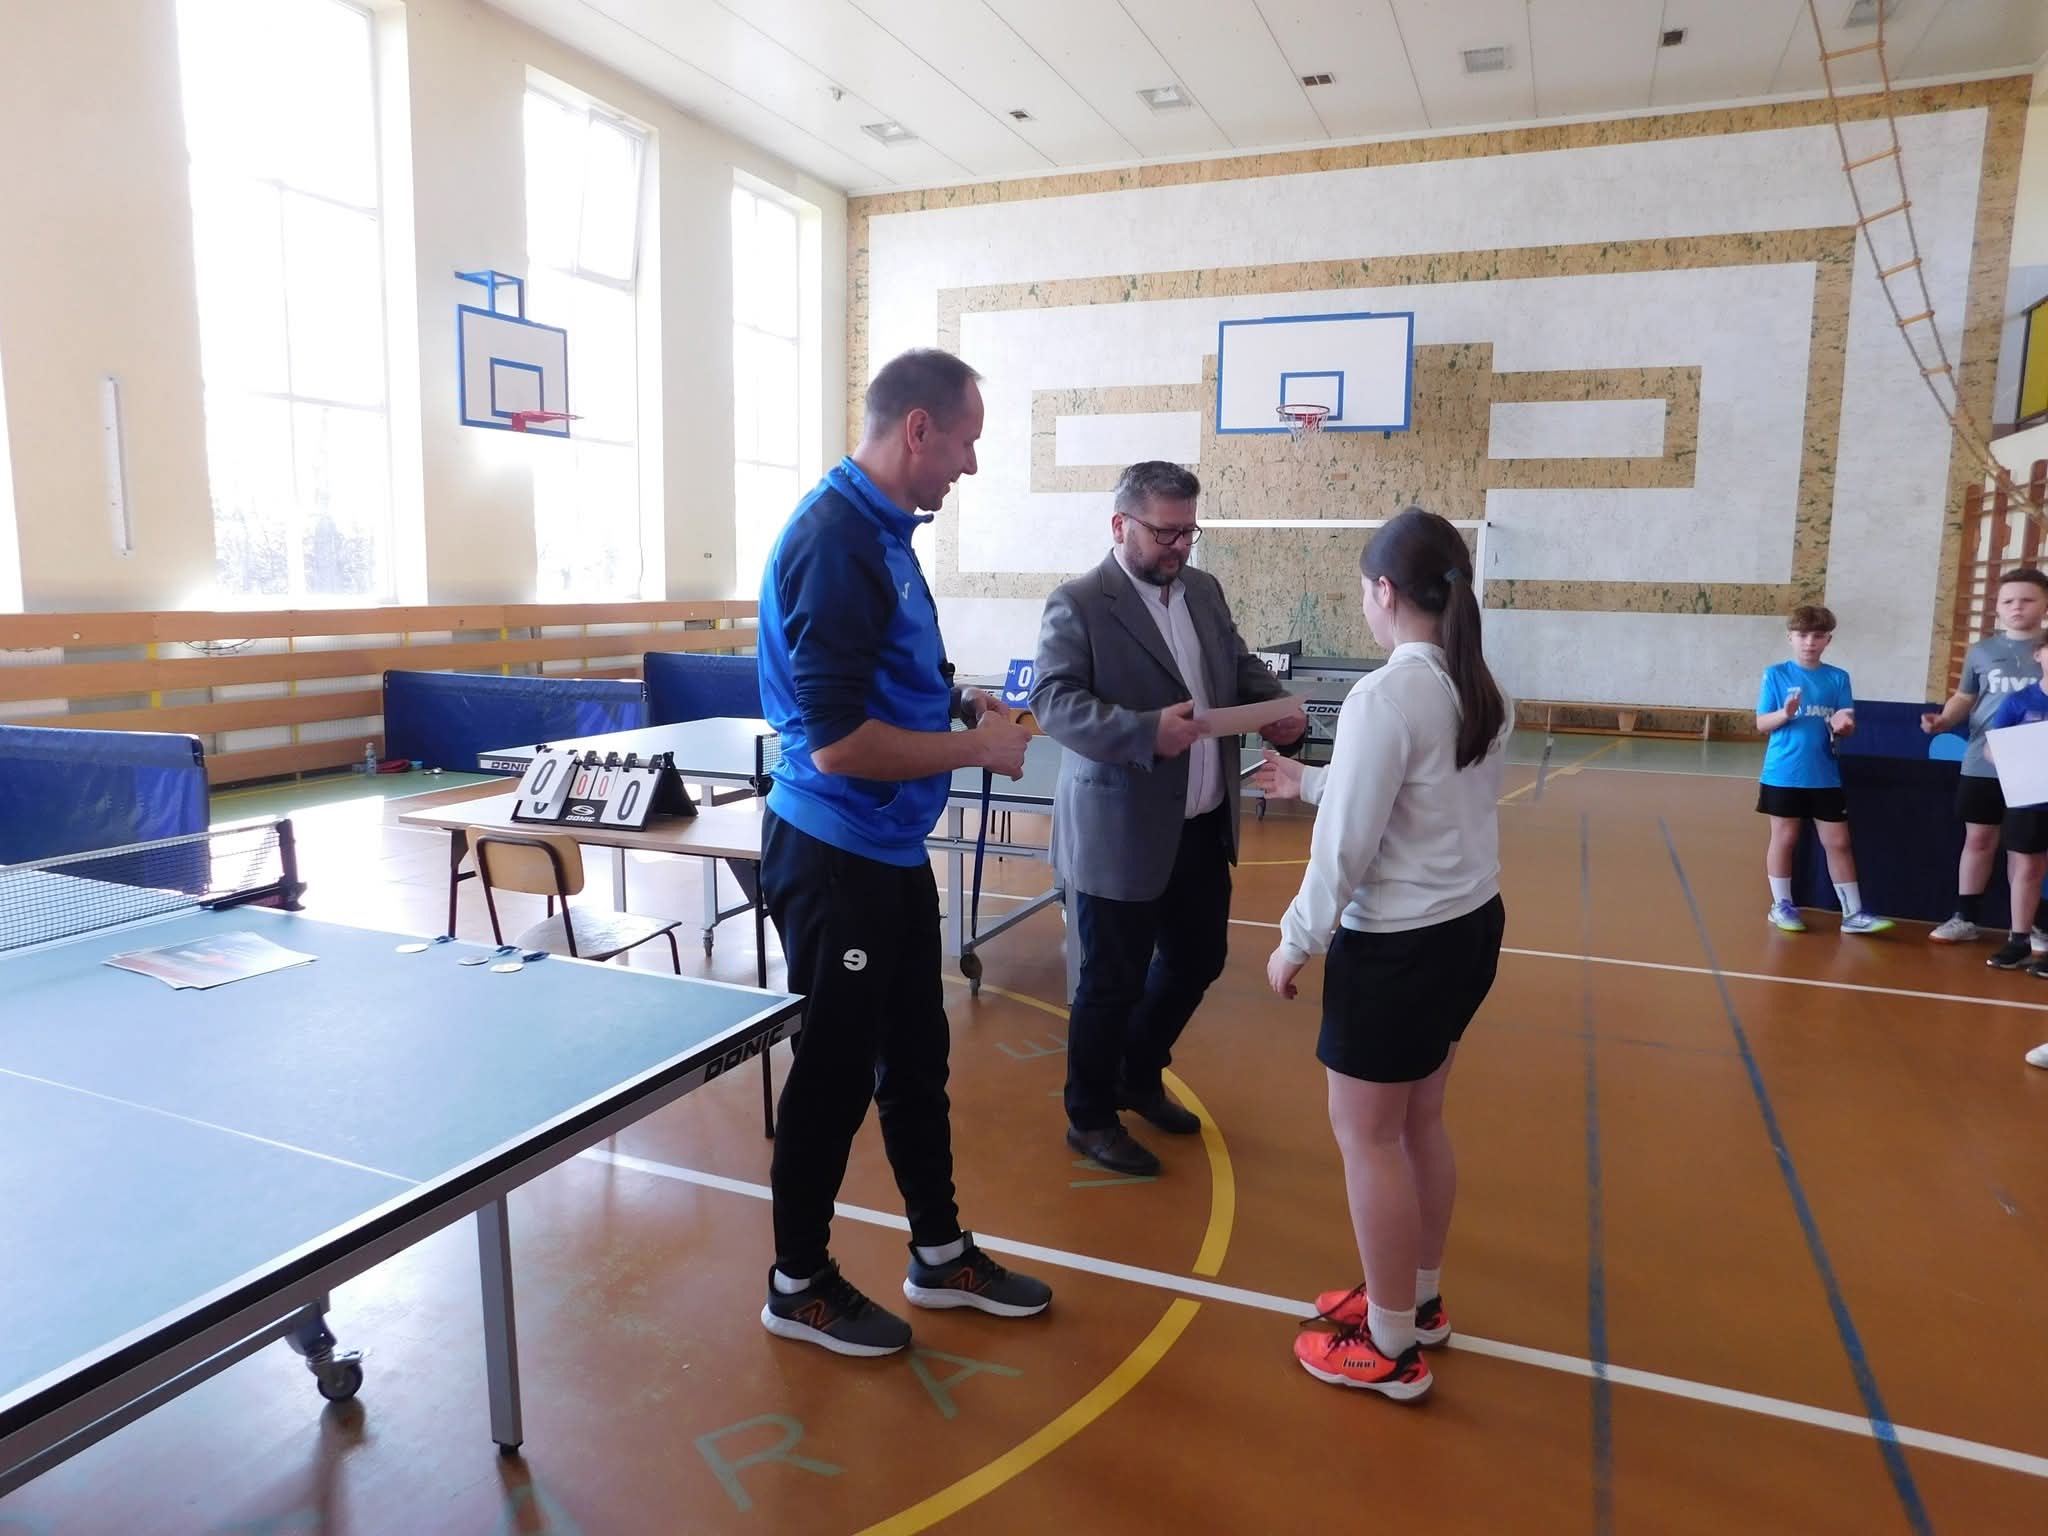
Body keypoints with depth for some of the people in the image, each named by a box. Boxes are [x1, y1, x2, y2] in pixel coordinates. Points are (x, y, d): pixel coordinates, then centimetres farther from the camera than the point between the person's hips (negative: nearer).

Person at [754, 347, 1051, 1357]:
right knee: (836, 1072, 7)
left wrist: (958, 700, 5)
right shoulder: (834, 540, -21)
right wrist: (979, 747, -15)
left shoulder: (884, 529, 8)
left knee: (916, 1055, 19)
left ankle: (939, 1253, 37)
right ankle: (799, 1285, 29)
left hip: (894, 850, 9)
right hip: (835, 856, -9)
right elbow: (838, 742, -26)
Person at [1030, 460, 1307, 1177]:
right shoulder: (1079, 603, -13)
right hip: (1121, 832, -7)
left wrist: (1282, 708, -7)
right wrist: (1146, 731, -35)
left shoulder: (1204, 590, 10)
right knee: (1113, 982, 6)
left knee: (1198, 959, 19)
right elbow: (1053, 700, -22)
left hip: (1203, 825, 8)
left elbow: (1242, 668, 15)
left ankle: (1140, 1077, 43)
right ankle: (1090, 1118, 28)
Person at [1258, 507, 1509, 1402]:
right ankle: (1418, 1302, 38)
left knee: (1366, 1135, 6)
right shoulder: (1484, 694, 5)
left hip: (1398, 947, -9)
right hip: (1471, 928, 9)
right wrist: (1309, 782, 24)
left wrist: (1296, 943, -7)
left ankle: (1389, 1346, 20)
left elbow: (1347, 848, -19)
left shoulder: (1383, 697, -21)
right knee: (1419, 1122, 21)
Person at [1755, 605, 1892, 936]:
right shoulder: (1775, 675, -2)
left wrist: (1843, 725, -18)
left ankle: (1853, 913, 12)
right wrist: (1785, 714, -23)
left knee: (1838, 842, 6)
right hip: (1783, 774, -3)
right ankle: (1781, 905, 20)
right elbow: (1762, 724, -4)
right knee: (1784, 838, 7)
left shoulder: (1838, 678, 5)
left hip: (1825, 776, 3)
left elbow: (1847, 725, 5)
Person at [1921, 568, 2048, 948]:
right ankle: (1966, 918, 17)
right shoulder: (1982, 652, 7)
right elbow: (1965, 697, 15)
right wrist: (1943, 720, -4)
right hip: (1982, 765, 2)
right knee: (1979, 838, 8)